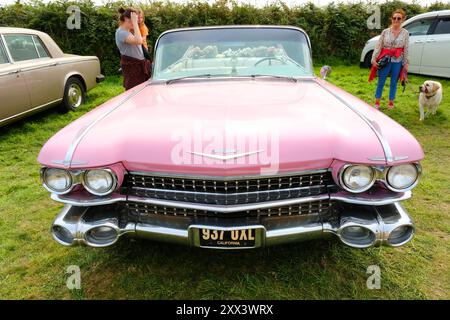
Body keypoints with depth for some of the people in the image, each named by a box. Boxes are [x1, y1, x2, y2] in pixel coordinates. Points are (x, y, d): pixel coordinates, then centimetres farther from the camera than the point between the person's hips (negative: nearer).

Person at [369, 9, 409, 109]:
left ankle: (391, 103, 22)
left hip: (398, 62, 0)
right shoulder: (385, 31, 1)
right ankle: (377, 103, 14)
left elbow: (406, 50, 1)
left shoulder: (405, 33, 1)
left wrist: (405, 64, -2)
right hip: (385, 60, 0)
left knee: (393, 83, 9)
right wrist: (374, 59, -10)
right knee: (381, 83, 4)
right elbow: (378, 46, -1)